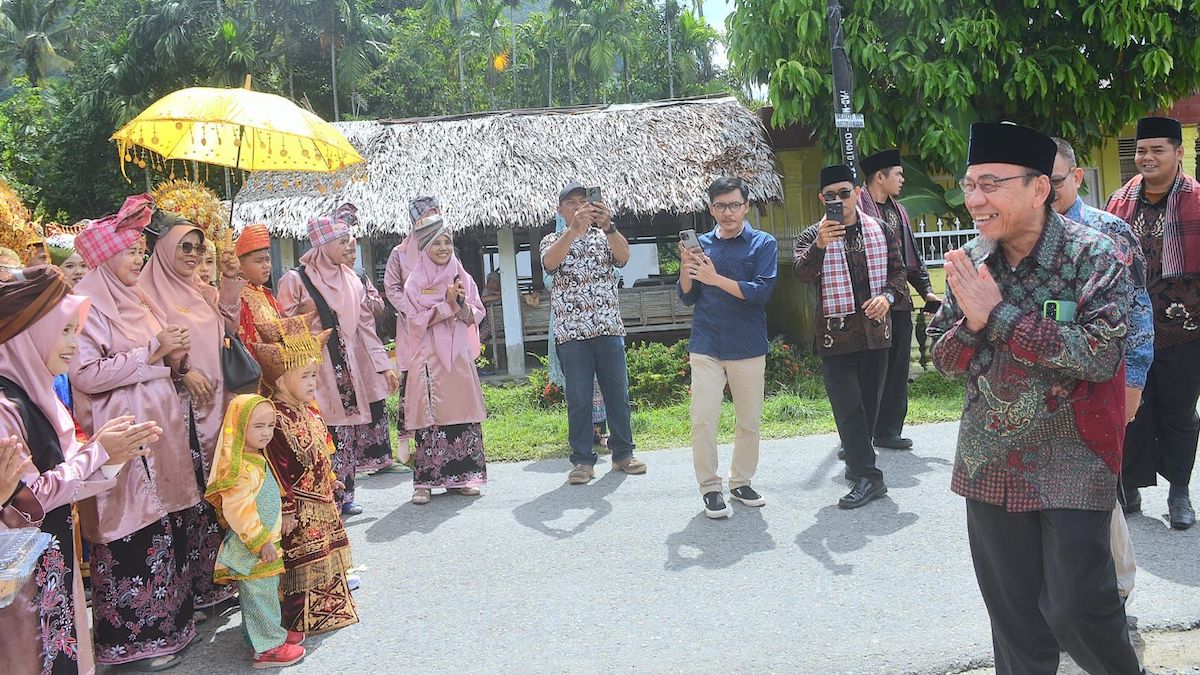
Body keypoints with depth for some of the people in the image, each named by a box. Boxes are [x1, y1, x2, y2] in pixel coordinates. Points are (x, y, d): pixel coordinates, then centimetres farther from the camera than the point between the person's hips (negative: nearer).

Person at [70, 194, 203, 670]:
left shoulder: (136, 300, 15)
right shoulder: (87, 304, -9)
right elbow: (86, 374, -20)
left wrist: (173, 354, 3)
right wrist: (152, 351, -17)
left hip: (160, 428, 8)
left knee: (166, 525, 11)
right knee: (133, 531, -2)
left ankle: (167, 620, 24)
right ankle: (133, 637, 11)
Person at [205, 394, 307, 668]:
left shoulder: (257, 459, 8)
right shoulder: (241, 468, -26)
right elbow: (238, 512, -28)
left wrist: (281, 521, 25)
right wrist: (262, 542, -23)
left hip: (266, 541, 10)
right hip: (252, 549, -10)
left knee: (268, 592, 22)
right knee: (260, 595, 1)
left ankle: (273, 631, 35)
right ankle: (268, 647, 11)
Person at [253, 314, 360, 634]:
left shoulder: (308, 412, 7)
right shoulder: (277, 420, -23)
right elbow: (278, 469, -25)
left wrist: (330, 482, 23)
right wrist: (287, 509, -24)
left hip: (321, 503, 10)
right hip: (299, 509, -10)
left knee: (326, 558, 20)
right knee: (301, 564, 0)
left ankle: (328, 608, 35)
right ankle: (301, 621, 11)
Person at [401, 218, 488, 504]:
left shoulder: (462, 278, 10)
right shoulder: (415, 281, 2)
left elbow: (476, 316, 8)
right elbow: (417, 319, -7)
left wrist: (462, 304, -11)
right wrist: (447, 305, -14)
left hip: (459, 354, 3)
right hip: (430, 357, -3)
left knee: (463, 411, 3)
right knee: (430, 415, -5)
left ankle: (462, 475, 12)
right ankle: (425, 482, 0)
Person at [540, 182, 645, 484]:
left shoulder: (604, 237, 12)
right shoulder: (553, 240, 8)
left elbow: (623, 255, -11)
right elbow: (550, 262, -16)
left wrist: (608, 226, -29)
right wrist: (574, 228, -31)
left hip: (609, 329, 2)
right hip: (571, 332, -2)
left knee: (618, 393, 6)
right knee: (578, 399, 1)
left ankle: (623, 453, 18)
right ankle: (582, 460, 8)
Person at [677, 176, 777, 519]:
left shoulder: (764, 244, 1)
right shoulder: (702, 244, 8)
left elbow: (761, 291, -13)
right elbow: (688, 298, 8)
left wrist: (716, 279, -20)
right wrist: (685, 269, -11)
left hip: (749, 348, 0)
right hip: (706, 347, 1)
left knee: (749, 421, 8)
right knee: (703, 420, -6)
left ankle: (741, 482, 25)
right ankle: (710, 488, 5)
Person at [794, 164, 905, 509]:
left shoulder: (880, 231, 8)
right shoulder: (813, 236, -1)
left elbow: (897, 271, 12)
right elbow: (803, 273, -17)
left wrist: (887, 296, -8)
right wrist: (819, 245, -35)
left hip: (875, 329, 3)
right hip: (835, 334, -3)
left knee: (869, 401, 11)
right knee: (848, 406, -7)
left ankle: (857, 463, 29)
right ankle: (867, 476, -2)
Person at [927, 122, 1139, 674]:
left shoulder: (1091, 255, -12)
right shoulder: (968, 264, 1)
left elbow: (1102, 355, -23)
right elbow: (942, 358, 5)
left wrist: (999, 314, -23)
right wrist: (972, 323, -17)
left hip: (1071, 466, -4)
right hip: (991, 465, 4)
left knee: (1076, 609, 0)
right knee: (1012, 614, 14)